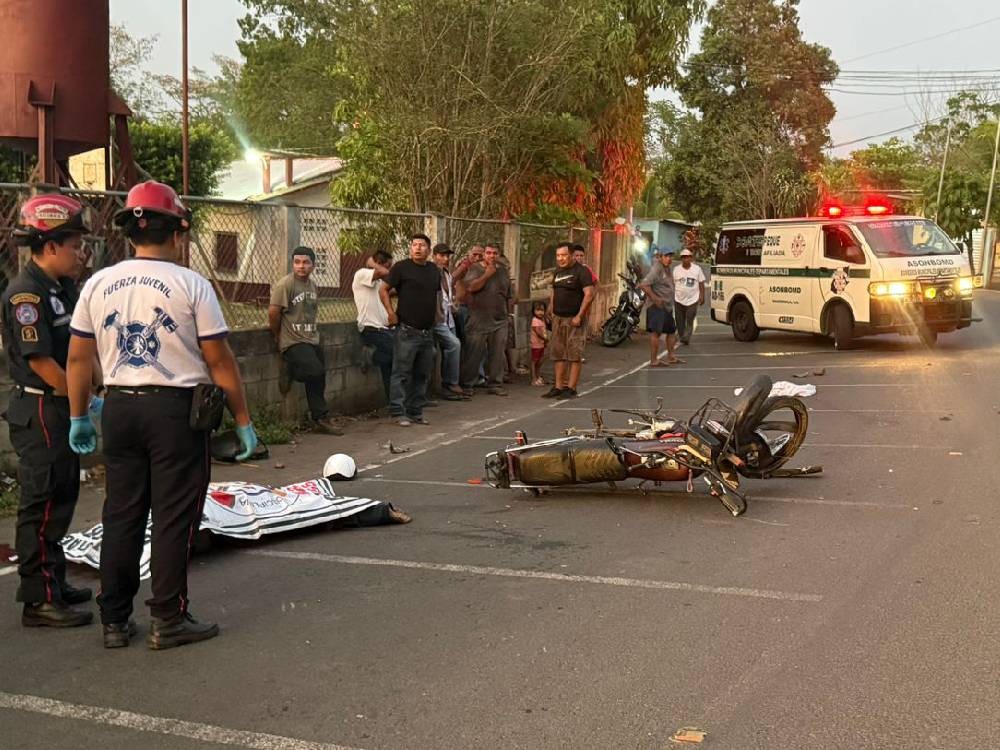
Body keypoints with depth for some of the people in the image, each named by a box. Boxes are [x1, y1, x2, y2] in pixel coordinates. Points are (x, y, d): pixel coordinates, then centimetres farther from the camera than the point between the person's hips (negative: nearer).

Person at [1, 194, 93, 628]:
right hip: (39, 410, -10)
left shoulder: (61, 287, 12)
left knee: (61, 498, 17)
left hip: (64, 408, 10)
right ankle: (39, 600, 5)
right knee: (42, 503, -3)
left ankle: (52, 582, 30)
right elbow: (39, 360, -20)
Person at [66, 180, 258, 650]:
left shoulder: (98, 284, 5)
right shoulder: (190, 284, -8)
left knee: (121, 515, 12)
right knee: (173, 519, 4)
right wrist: (243, 420, 1)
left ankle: (114, 621, 19)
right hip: (176, 408, -4)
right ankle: (168, 621, 11)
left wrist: (78, 418, 18)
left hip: (119, 408, 5)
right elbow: (220, 362, -7)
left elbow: (78, 359, 8)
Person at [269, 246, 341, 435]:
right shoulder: (285, 285, -12)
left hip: (312, 340, 7)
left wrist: (312, 331, 14)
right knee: (316, 372, -22)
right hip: (293, 342, -7)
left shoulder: (313, 286, 11)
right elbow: (273, 312, -14)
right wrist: (278, 335, -5)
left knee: (318, 381, 6)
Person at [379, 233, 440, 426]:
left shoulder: (435, 270, 12)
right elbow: (383, 290, -2)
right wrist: (391, 313, -10)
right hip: (407, 331, -6)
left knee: (422, 374, 11)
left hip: (427, 332, 6)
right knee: (402, 373, -5)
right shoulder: (401, 267, -6)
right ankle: (398, 412, -1)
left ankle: (416, 411, 20)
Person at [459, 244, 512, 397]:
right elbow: (471, 287, -15)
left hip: (500, 321, 5)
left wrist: (508, 313, 18)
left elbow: (508, 295, 21)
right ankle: (466, 385, 2)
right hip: (479, 320, -4)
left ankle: (495, 384, 12)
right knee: (473, 354, -4)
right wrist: (487, 275, -16)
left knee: (498, 354, 4)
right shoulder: (475, 269, 2)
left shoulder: (503, 271, 15)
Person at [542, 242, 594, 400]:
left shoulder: (581, 271, -9)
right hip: (558, 319, 8)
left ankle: (571, 389, -4)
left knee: (574, 355, -5)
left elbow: (589, 295, -16)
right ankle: (558, 387, 13)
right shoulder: (558, 272, 14)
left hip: (574, 319, -8)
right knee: (558, 355, 8)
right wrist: (552, 311, 13)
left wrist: (579, 316, -19)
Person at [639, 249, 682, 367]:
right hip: (657, 306, -10)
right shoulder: (656, 269, -16)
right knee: (656, 332, -11)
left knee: (672, 331, 16)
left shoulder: (667, 268, 14)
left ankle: (671, 357, 27)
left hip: (667, 306, 10)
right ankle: (654, 361, -12)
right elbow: (644, 285, -24)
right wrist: (654, 298, -24)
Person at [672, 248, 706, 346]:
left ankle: (686, 338, -13)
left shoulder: (697, 269, 4)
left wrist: (702, 296, 1)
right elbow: (672, 284, 6)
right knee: (680, 322, 5)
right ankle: (682, 337, 20)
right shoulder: (676, 269, 5)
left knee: (690, 321, -10)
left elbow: (701, 283, 6)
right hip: (679, 300, 2)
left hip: (692, 300, -2)